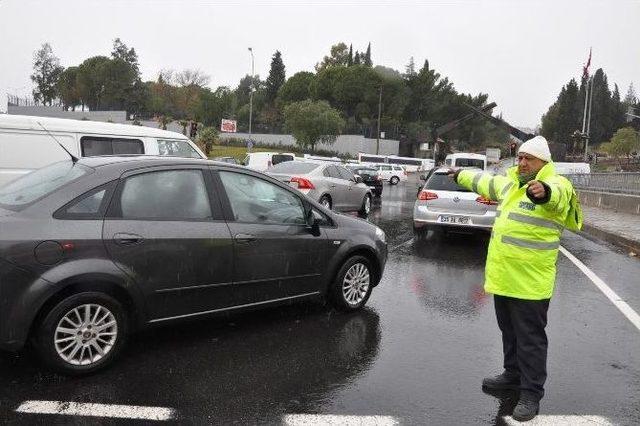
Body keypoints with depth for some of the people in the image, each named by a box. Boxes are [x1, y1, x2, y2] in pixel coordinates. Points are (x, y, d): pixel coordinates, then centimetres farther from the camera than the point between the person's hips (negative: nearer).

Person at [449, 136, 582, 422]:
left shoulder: (555, 185, -14)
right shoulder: (509, 183, 11)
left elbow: (557, 195, -38)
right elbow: (484, 181, 30)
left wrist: (543, 191, -61)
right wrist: (461, 175, 44)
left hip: (530, 282, -8)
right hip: (502, 276, 8)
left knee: (530, 338, 1)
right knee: (509, 331, 21)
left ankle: (531, 394, 12)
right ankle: (513, 374, 38)